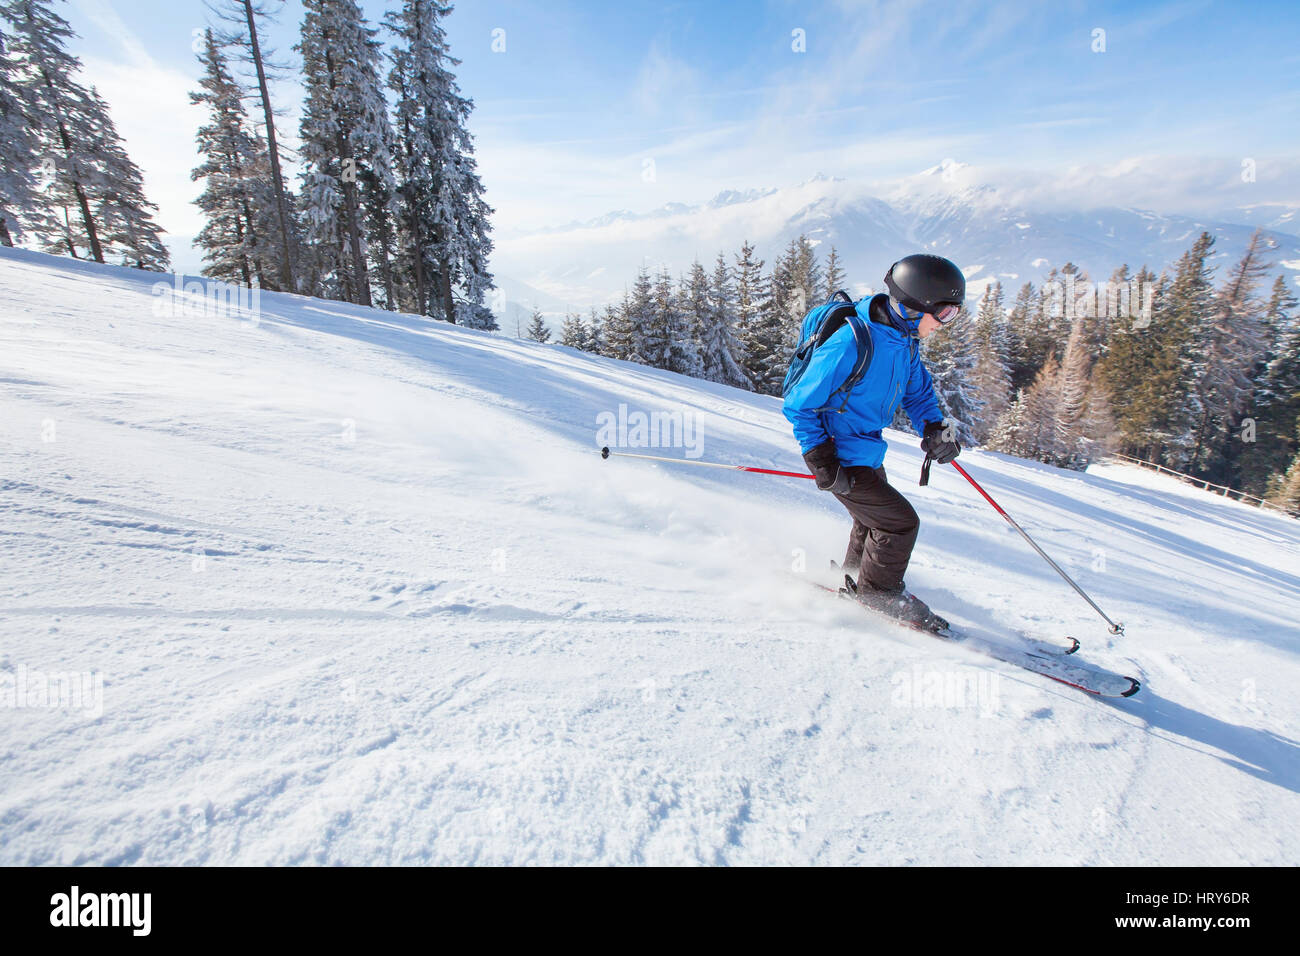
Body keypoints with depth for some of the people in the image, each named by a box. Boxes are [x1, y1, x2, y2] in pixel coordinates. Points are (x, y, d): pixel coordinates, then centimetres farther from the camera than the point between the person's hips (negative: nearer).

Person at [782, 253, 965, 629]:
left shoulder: (905, 337, -2)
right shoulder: (851, 345, -30)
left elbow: (918, 388, 14)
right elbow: (799, 405, -23)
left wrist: (933, 428, -4)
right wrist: (822, 461, -26)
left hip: (867, 451, 9)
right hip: (842, 458, -9)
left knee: (875, 519, 24)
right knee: (900, 522, -5)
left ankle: (855, 575, 48)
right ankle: (880, 594, 18)